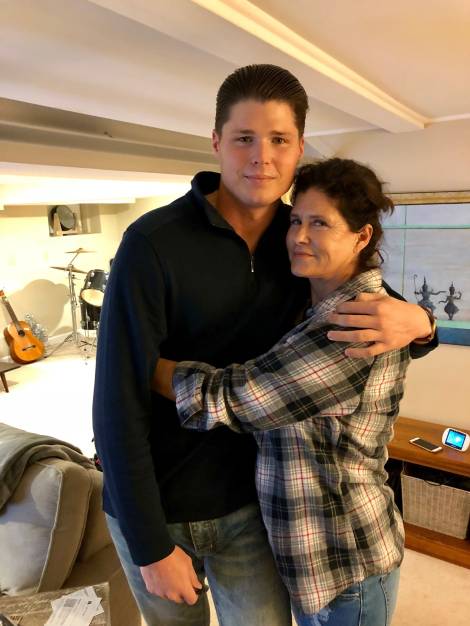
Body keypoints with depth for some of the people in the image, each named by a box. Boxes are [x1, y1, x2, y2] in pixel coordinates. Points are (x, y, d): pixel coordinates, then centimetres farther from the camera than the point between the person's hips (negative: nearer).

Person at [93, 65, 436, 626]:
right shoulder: (153, 243, -21)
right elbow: (119, 404, -19)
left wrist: (416, 321, -21)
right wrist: (151, 548, -14)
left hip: (247, 500, 3)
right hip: (152, 508, -2)